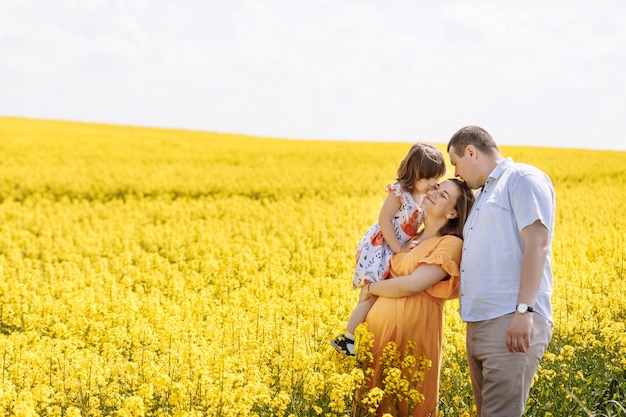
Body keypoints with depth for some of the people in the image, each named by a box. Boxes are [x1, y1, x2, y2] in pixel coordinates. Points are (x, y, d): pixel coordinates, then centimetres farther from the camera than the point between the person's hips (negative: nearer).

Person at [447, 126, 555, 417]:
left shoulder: (524, 179, -3)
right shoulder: (485, 195, 26)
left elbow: (537, 245, -15)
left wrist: (524, 312, -24)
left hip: (513, 324, -10)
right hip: (478, 324, 10)